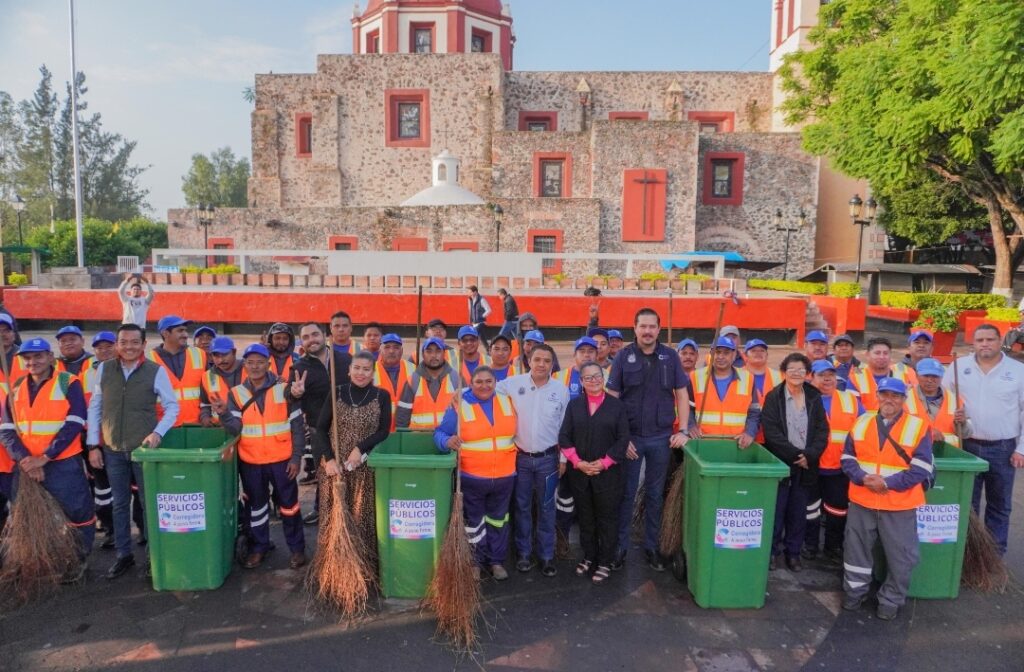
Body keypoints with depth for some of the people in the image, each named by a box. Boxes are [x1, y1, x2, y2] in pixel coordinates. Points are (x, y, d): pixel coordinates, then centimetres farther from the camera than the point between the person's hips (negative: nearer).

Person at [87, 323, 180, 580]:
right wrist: (93, 445, 3)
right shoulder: (103, 369, 1)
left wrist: (158, 433, -16)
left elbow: (172, 406, -2)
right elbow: (94, 407, 5)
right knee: (119, 504, 13)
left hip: (144, 448, -3)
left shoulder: (156, 371, -7)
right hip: (113, 450, 3)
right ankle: (124, 555, 26)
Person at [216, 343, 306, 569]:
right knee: (256, 505, 16)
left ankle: (297, 547, 22)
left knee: (288, 504, 7)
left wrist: (296, 457, -6)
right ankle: (259, 546, 32)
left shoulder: (284, 389, -5)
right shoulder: (236, 393, 1)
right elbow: (235, 429, -9)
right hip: (250, 462, 2)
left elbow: (298, 427, -3)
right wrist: (224, 413, -28)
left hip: (281, 460, -2)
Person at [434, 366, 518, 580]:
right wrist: (448, 442, -27)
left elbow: (516, 431, 18)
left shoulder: (507, 401, 4)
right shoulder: (460, 406, -8)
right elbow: (440, 433, -8)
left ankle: (496, 561, 31)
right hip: (471, 476, -3)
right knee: (473, 522, 10)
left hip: (504, 476, 4)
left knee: (498, 520, 16)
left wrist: (515, 450, 9)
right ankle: (475, 562, 26)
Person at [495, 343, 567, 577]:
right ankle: (523, 553, 28)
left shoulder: (561, 390, -3)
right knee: (522, 507, 13)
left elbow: (564, 427, 3)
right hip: (520, 457, 0)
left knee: (546, 508, 10)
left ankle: (547, 555, 24)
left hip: (548, 458, 0)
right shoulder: (513, 383, -7)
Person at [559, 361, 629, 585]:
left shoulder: (616, 405, -2)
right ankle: (589, 556, 29)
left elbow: (623, 439, -5)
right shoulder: (574, 405, 4)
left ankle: (605, 562, 19)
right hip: (579, 472, 2)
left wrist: (604, 463, -12)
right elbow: (564, 437, 1)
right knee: (585, 517, 13)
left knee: (607, 518, 6)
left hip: (608, 473, -2)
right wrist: (578, 462, -10)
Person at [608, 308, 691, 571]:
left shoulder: (670, 357, 1)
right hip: (630, 437, -1)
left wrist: (682, 431, -3)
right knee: (626, 493, 7)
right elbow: (612, 399, -3)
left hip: (661, 438, 2)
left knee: (655, 494, 12)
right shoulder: (623, 356, -4)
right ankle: (620, 545, 20)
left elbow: (682, 394, 6)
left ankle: (651, 545, 24)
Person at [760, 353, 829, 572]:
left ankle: (793, 552, 22)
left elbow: (822, 431, 3)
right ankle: (772, 551, 16)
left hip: (805, 464, 3)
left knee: (798, 511, 9)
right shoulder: (773, 397, -3)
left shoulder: (814, 398, 7)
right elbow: (771, 432, -10)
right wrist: (795, 455, -15)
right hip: (780, 463, -3)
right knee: (776, 510, 2)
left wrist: (809, 455, -11)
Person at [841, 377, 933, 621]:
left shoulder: (918, 426, -5)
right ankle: (854, 592, 29)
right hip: (861, 501, 2)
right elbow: (848, 458, 5)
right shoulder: (862, 422, 5)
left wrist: (888, 483, -18)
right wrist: (863, 478, -14)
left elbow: (921, 468, -9)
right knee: (856, 549, 12)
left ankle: (891, 600, 25)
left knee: (899, 556, 7)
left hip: (900, 505, -2)